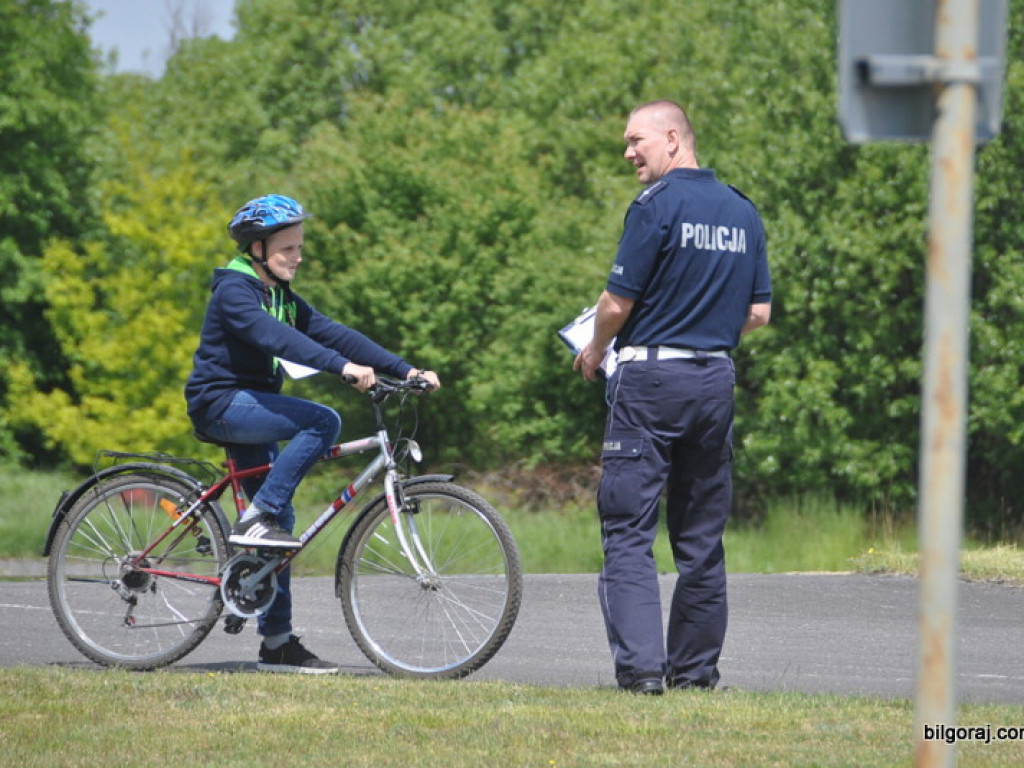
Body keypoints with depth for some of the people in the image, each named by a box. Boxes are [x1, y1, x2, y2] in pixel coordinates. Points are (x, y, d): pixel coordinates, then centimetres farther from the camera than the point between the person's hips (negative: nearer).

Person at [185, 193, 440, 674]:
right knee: (323, 422, -26)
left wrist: (405, 370, -5)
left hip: (251, 408, 9)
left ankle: (277, 643, 7)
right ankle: (256, 519, -21)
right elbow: (275, 337, -31)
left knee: (280, 525, 5)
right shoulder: (233, 291, -14)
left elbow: (331, 333, 6)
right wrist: (342, 366, -43)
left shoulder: (281, 296, 13)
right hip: (221, 404, -9)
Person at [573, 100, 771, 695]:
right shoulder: (744, 212, 10)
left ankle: (641, 664, -15)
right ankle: (695, 665, 15)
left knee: (629, 532, -5)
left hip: (652, 378, -6)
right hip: (717, 378, 6)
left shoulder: (658, 205, -10)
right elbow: (759, 312, 11)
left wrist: (594, 353, 7)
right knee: (703, 535, 12)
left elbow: (618, 301, -11)